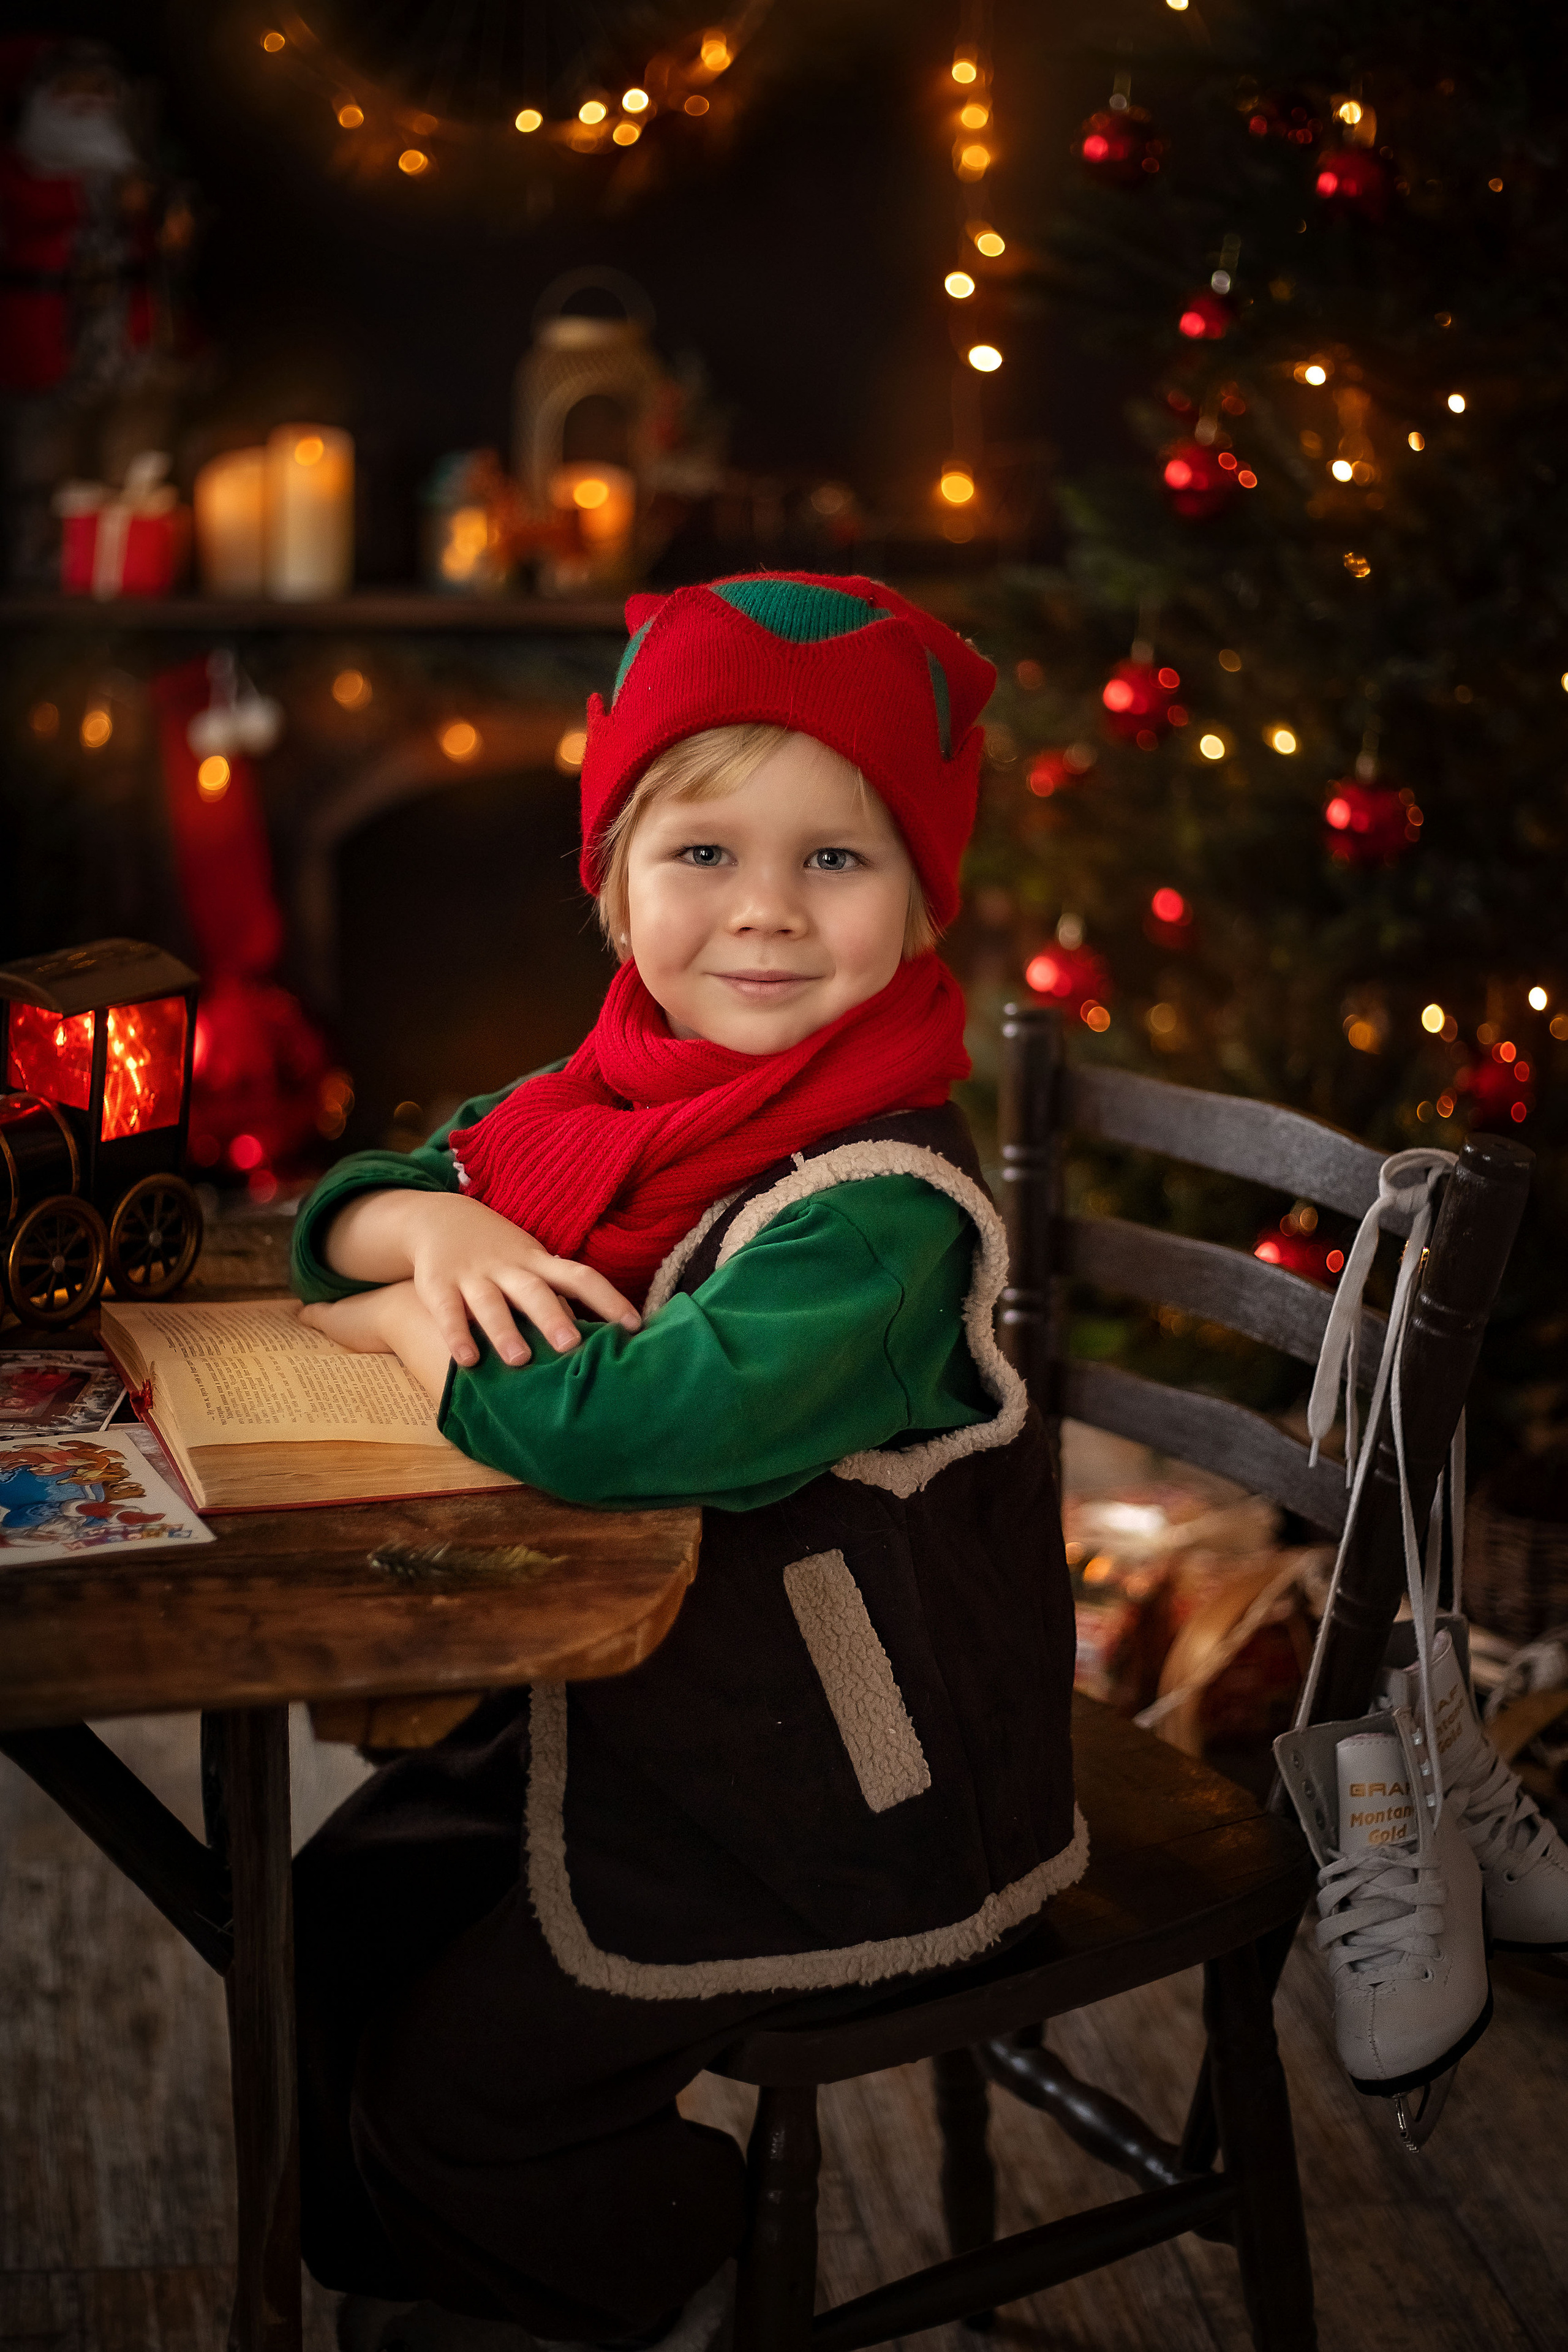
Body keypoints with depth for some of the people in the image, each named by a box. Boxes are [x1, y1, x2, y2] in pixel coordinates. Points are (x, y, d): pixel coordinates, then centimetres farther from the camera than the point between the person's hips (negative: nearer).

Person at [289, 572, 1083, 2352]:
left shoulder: (878, 1210, -29)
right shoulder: (610, 1102, -3)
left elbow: (638, 1428, -42)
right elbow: (343, 1208, 8)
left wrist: (417, 1330, -23)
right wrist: (429, 1224, -18)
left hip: (825, 1798, -8)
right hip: (612, 1697, 8)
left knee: (459, 2095, 1)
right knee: (334, 1923, 17)